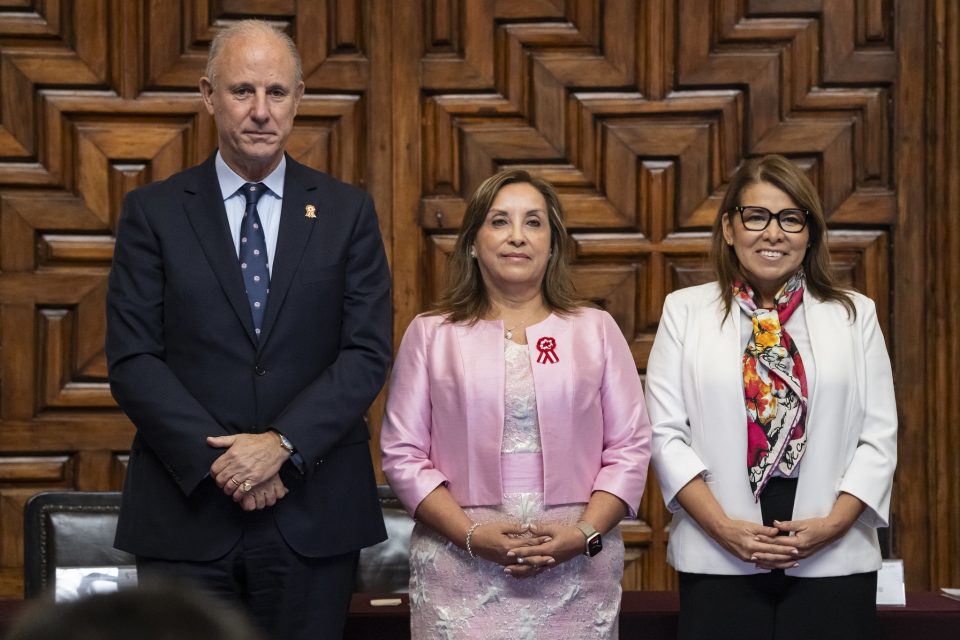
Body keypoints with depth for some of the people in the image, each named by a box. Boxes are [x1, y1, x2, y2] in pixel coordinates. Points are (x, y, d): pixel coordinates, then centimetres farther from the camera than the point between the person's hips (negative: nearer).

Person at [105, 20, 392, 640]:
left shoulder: (348, 211, 7)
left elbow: (368, 353, -1)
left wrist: (282, 444, -14)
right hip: (187, 507, -1)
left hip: (314, 512, 1)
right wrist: (219, 460, -13)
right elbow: (132, 358, -2)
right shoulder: (153, 211, 4)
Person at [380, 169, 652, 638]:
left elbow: (630, 448, 6)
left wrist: (584, 534, -9)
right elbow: (402, 454, 2)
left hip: (577, 573, 1)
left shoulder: (596, 329, 10)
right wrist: (472, 535, -10)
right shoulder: (430, 334, 8)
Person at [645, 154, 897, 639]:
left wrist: (833, 524, -8)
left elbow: (878, 436, 5)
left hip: (833, 559, 1)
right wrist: (724, 527, -10)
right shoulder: (684, 311, 7)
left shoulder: (855, 315, 10)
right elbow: (666, 433, 1)